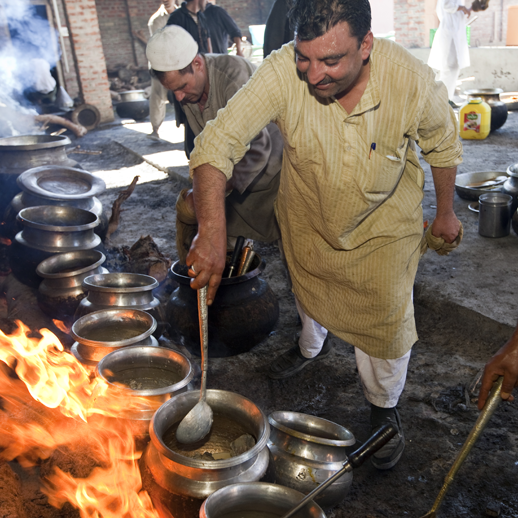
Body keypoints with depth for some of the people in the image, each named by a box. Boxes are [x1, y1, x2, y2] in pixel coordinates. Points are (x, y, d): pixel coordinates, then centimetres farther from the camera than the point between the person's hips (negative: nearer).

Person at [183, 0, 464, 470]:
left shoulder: (413, 82, -30)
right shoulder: (283, 72, -32)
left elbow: (443, 146, -9)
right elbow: (219, 140, -34)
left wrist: (446, 212, 3)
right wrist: (212, 231, -47)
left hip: (381, 225, -1)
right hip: (306, 220, 2)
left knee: (388, 322, 3)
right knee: (308, 293, 25)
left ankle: (384, 408, 33)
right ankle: (311, 345, 61)